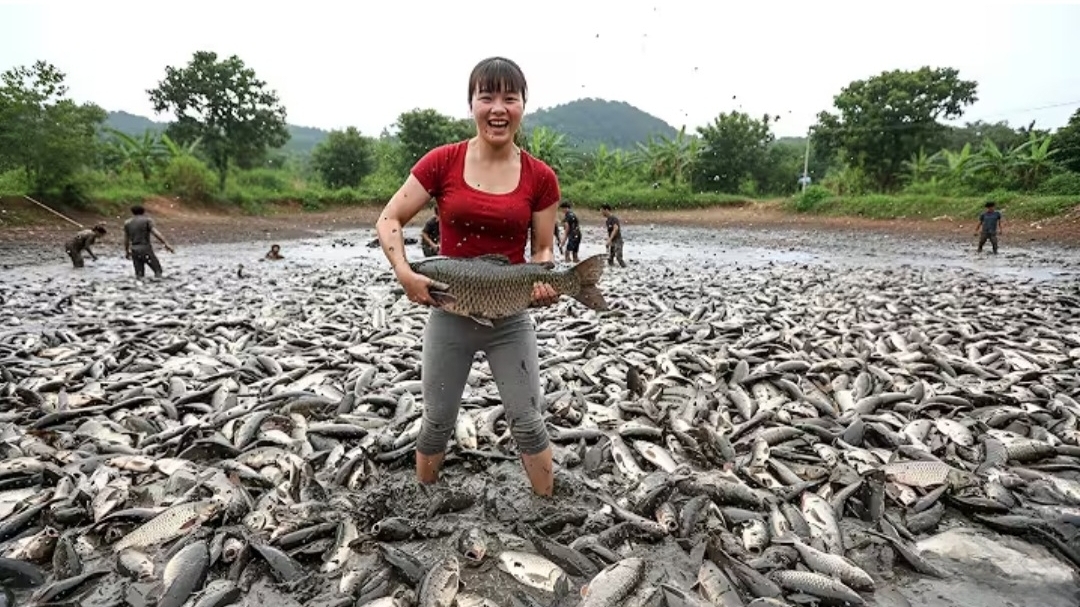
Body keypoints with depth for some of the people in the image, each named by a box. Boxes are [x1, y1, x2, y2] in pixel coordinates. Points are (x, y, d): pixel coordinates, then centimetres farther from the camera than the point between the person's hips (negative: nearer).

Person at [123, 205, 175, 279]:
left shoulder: (127, 223, 13)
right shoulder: (147, 220, 0)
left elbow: (126, 239, 17)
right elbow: (156, 233, -13)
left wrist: (126, 251, 28)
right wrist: (166, 244, -15)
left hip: (134, 250, 5)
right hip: (146, 249, -5)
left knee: (139, 275, 8)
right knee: (158, 270, 1)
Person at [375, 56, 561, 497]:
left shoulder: (540, 177, -5)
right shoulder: (442, 162, -7)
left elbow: (543, 250, 1)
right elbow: (388, 220, -3)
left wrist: (545, 285, -19)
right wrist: (405, 274, -18)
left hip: (510, 318, 0)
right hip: (449, 314, 1)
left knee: (526, 423, 6)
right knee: (438, 422, 16)